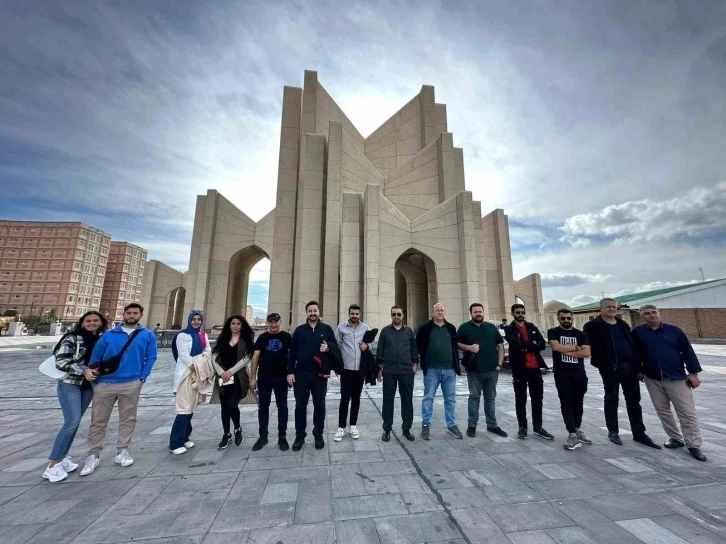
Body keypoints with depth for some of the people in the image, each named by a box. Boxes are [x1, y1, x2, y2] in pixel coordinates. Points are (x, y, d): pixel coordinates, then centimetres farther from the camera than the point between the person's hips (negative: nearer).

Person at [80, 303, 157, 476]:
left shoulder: (148, 335, 1)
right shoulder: (109, 335, 5)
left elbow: (151, 358, 2)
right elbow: (95, 357, 8)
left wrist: (142, 378, -4)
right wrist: (94, 379, 3)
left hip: (131, 385, -1)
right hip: (104, 384, 1)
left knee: (128, 419, 9)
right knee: (98, 421, 9)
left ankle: (122, 452, 24)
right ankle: (93, 456, 25)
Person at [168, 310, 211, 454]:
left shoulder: (203, 335, 11)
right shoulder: (183, 335, -8)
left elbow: (208, 350, 6)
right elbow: (184, 355, -14)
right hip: (185, 374, -7)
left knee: (191, 407, 14)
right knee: (184, 408, -7)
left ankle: (184, 437, 26)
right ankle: (175, 443, 3)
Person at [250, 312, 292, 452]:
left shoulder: (287, 337, -1)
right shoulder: (262, 338, 3)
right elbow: (255, 357, 3)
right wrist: (252, 377, -2)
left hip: (281, 377, -1)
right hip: (263, 377, 2)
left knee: (282, 407, 7)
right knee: (263, 407, 11)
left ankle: (282, 437, 19)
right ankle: (263, 436, 26)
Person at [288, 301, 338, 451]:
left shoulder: (327, 329, 3)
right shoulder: (299, 330, 5)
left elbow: (336, 346, 6)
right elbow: (292, 352, 4)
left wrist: (328, 347, -17)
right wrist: (290, 371, -2)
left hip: (320, 374, 0)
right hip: (301, 374, 1)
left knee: (319, 405, 11)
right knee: (300, 405, 11)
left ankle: (318, 435, 28)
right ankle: (299, 436, 27)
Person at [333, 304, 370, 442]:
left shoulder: (365, 327, 1)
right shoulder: (341, 327, -4)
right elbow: (336, 346, 0)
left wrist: (366, 345, -12)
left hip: (360, 368, 2)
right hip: (346, 368, -2)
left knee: (356, 398, 13)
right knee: (345, 398, 1)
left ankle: (353, 426, 27)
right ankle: (341, 427, 17)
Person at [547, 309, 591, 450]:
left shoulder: (581, 334, 7)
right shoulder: (553, 332, 0)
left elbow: (586, 352, -5)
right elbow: (556, 347, -17)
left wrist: (566, 351, -11)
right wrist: (575, 347, -6)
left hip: (579, 375, 3)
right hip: (562, 375, -3)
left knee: (578, 403, 15)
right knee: (566, 404, -4)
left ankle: (577, 429, 32)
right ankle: (572, 435, -1)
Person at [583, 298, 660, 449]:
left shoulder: (623, 325, 14)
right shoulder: (593, 326, -6)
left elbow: (633, 345, 15)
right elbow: (590, 346, -8)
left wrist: (638, 366, 9)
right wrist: (601, 364, -12)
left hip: (630, 367, 6)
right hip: (610, 368, -6)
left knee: (634, 401, 12)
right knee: (612, 400, 6)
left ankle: (639, 433, 24)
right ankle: (613, 431, 18)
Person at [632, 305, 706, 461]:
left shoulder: (674, 330, -1)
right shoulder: (638, 332, -2)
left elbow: (687, 351, 2)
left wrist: (693, 373, -2)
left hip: (677, 378, -1)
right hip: (652, 379, 1)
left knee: (688, 412, 3)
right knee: (662, 411, 11)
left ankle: (693, 445, 14)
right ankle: (675, 438, 27)